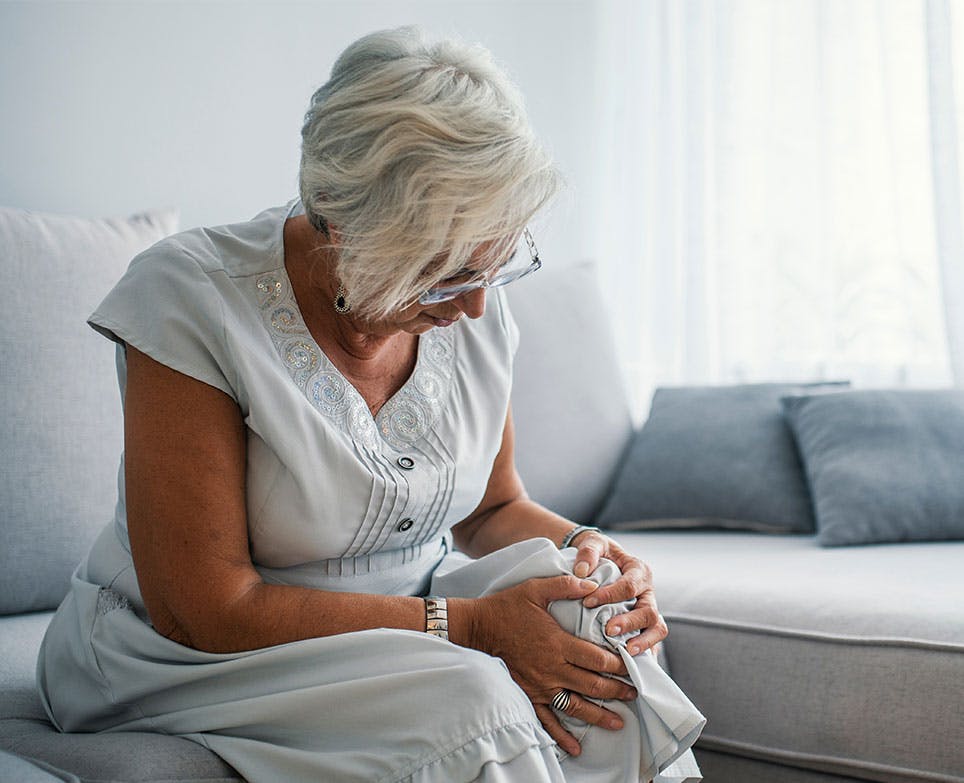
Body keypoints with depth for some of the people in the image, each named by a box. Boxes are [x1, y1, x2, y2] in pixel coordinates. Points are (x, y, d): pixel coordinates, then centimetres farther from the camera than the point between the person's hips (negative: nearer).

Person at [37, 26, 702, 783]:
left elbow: (493, 508, 11)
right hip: (187, 671, -5)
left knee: (604, 681, -20)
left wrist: (580, 547, -13)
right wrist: (471, 625, -27)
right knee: (471, 699, -31)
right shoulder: (191, 300, -23)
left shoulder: (475, 306, -5)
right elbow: (204, 610, -23)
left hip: (393, 634, 5)